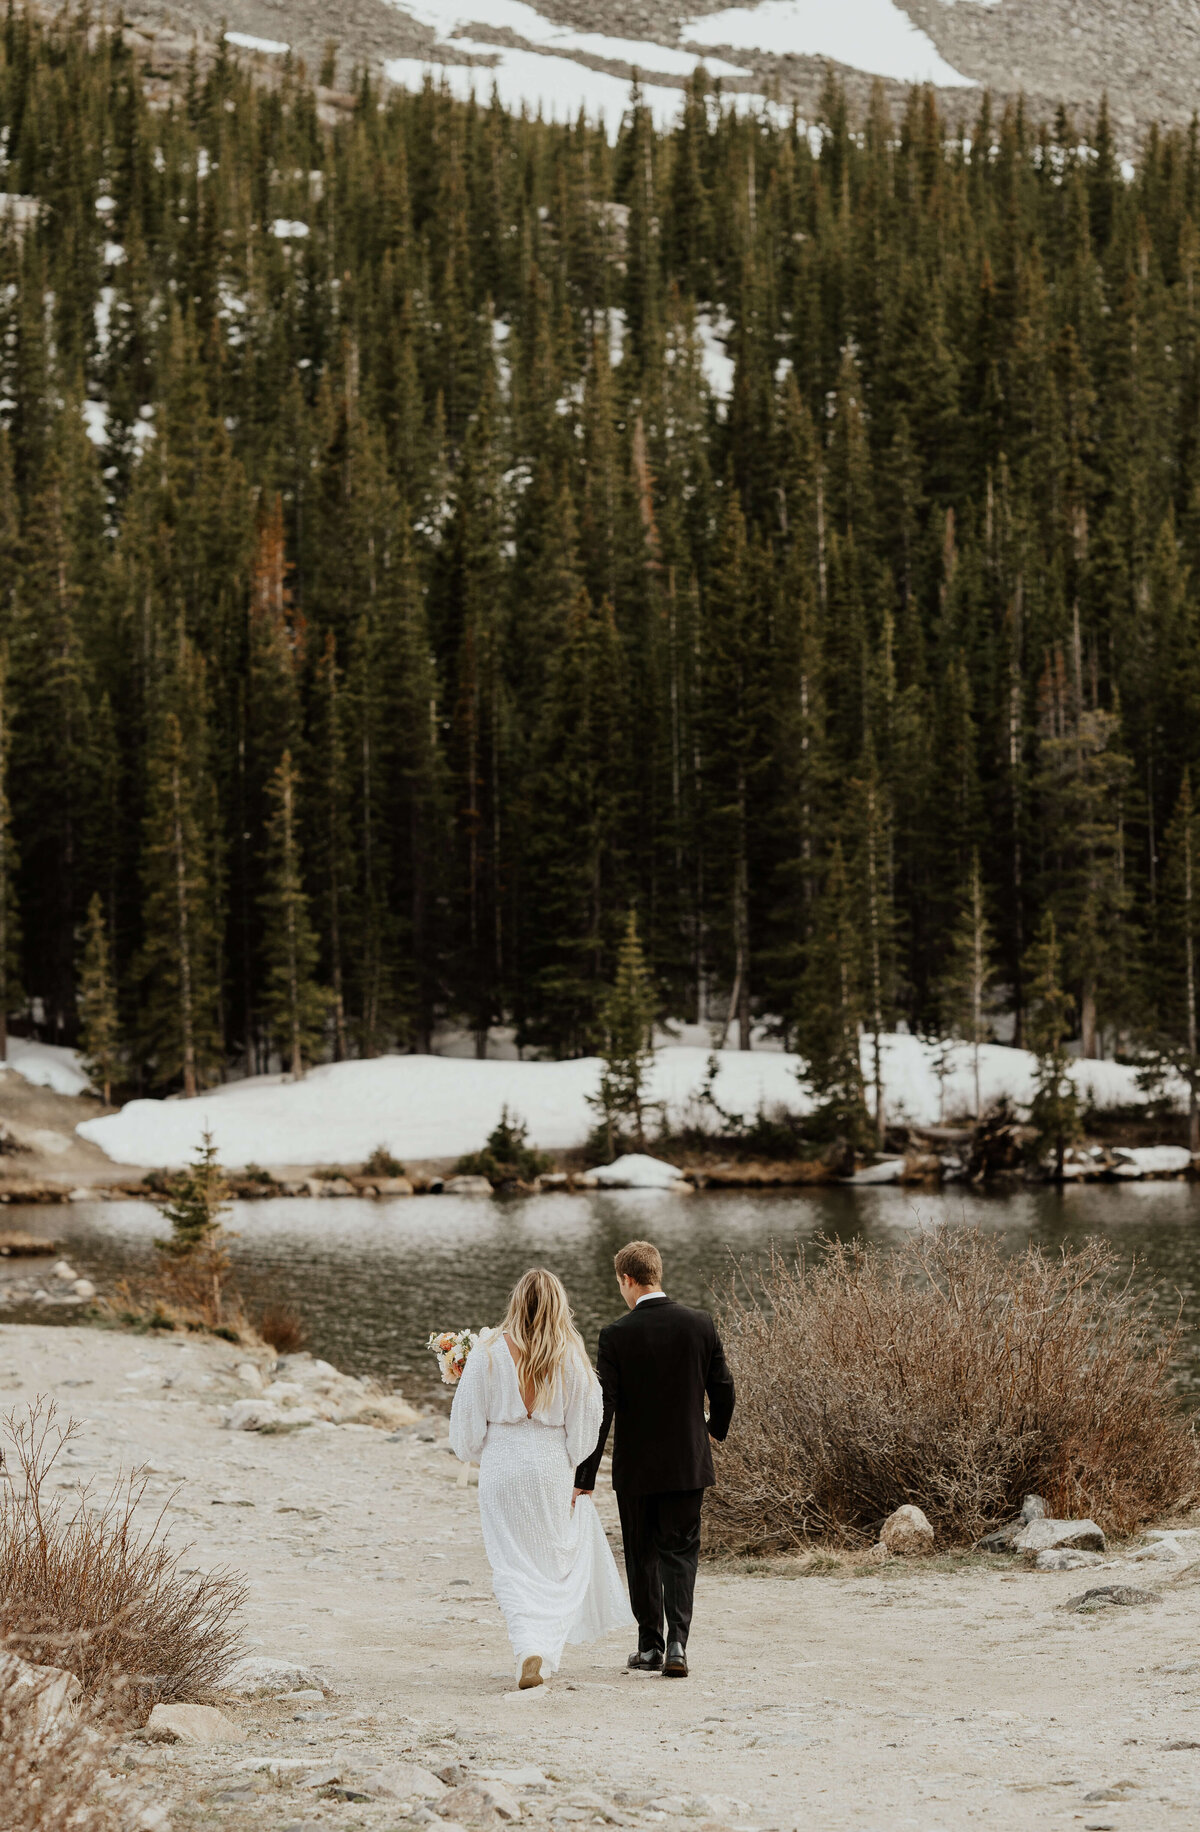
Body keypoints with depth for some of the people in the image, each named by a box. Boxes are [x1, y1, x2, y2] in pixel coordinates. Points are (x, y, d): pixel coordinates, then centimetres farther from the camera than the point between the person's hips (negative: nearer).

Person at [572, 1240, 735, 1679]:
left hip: (636, 1466, -2)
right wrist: (715, 1430, 22)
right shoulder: (700, 1324, -5)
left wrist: (585, 1477, -9)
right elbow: (723, 1389, 1)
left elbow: (602, 1408, -14)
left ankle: (650, 1647, 19)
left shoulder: (617, 1335, -13)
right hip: (689, 1462, 2)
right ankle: (677, 1643, -9)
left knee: (641, 1557, 13)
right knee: (680, 1553, 7)